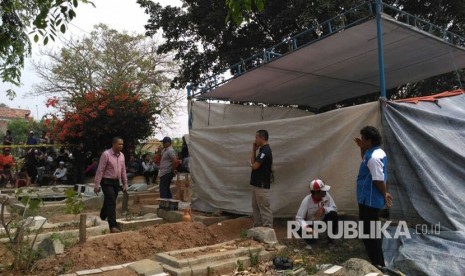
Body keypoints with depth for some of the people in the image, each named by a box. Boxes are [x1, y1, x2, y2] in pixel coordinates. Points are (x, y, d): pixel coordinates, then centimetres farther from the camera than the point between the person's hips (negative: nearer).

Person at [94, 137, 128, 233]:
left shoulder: (121, 155, 7)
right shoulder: (106, 154, -14)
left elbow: (123, 170, 13)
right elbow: (100, 170, -14)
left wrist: (125, 184, 13)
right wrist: (97, 184, -16)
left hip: (116, 182, 7)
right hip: (107, 182, -7)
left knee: (108, 202, 16)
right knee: (111, 203, -12)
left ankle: (101, 220, 34)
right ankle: (113, 226, -9)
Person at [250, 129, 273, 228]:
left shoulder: (265, 151, -18)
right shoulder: (262, 150, 14)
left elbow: (254, 166, -21)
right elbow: (253, 162, 15)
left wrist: (252, 164, 3)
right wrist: (254, 150, 8)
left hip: (262, 185, -11)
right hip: (257, 184, 11)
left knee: (265, 208, -5)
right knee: (256, 207, 17)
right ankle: (257, 228, 25)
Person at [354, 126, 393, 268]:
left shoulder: (374, 157, -24)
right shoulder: (377, 152, 9)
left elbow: (379, 180, -23)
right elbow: (365, 160, 29)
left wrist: (385, 194, -10)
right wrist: (361, 148, 13)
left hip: (369, 200, -11)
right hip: (372, 200, 11)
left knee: (368, 233, -1)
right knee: (373, 231, 20)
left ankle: (377, 264, 9)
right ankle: (378, 262, 33)